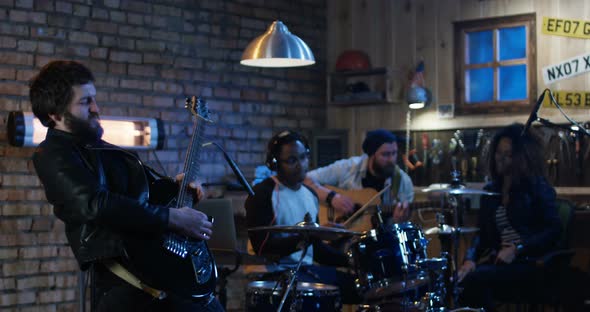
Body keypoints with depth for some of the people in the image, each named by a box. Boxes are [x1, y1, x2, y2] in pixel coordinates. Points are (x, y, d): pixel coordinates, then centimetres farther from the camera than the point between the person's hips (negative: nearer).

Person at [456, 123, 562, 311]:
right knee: (464, 279, -27)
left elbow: (552, 230, -8)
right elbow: (482, 233, 13)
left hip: (531, 262, -5)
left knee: (473, 280, -29)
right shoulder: (491, 191, 19)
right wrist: (470, 259, -7)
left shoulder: (537, 187, 2)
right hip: (498, 260, 5)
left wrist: (516, 249, -17)